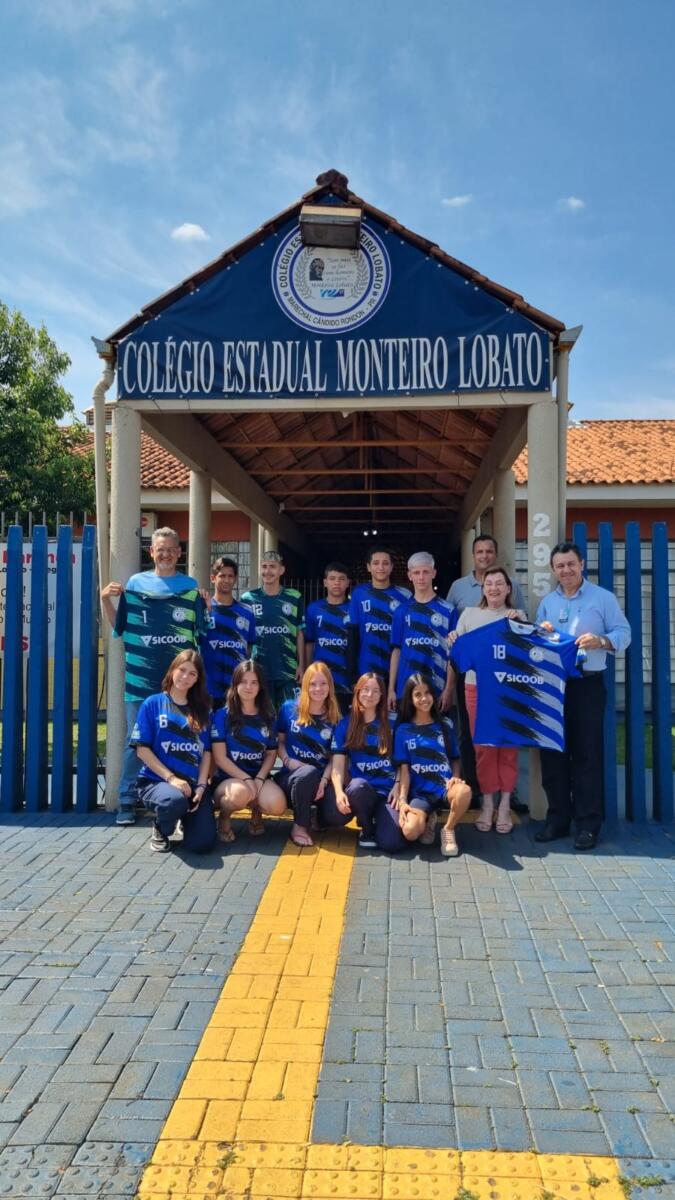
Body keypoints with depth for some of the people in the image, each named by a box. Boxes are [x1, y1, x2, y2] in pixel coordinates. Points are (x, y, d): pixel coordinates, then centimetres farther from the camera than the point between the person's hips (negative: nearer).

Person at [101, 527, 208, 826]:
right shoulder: (136, 583, 6)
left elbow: (200, 634, 6)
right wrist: (105, 600, -4)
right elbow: (119, 627, 8)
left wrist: (206, 607, -9)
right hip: (141, 677, 0)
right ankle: (127, 801, 13)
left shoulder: (191, 587, 6)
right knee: (136, 741, 4)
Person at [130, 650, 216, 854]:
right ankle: (161, 829, -2)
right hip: (157, 780, -3)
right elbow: (142, 749, -5)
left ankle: (187, 818, 21)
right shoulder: (153, 703, 2)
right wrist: (171, 778, -15)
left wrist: (201, 786, -7)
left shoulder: (202, 710, 12)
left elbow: (206, 752, 9)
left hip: (193, 784, 3)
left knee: (203, 843, -17)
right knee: (176, 800, -40)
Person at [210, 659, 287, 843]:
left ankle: (256, 811, 9)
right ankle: (224, 817, -3)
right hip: (228, 778, -3)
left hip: (258, 777, 3)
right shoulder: (222, 715, -5)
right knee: (240, 792, -39)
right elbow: (220, 758, -9)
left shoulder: (267, 717, 7)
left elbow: (271, 753, 7)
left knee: (277, 805, -28)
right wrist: (246, 779, -18)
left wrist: (259, 779, -11)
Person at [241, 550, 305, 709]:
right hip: (258, 671, 0)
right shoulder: (248, 598, 3)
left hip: (289, 671, 0)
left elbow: (300, 633, 7)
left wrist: (301, 665, 1)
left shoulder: (294, 598, 3)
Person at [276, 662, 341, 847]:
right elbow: (279, 741, 8)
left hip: (318, 781, 1)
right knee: (309, 772, -38)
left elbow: (334, 757, 0)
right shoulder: (289, 708, 1)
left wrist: (324, 780, -17)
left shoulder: (334, 719, 2)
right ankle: (299, 826, -13)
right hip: (290, 777, -1)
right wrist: (288, 761, -11)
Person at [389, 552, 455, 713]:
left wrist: (448, 689, -6)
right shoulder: (402, 611, 6)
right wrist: (391, 689, 4)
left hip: (436, 690, -2)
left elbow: (452, 652, -1)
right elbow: (396, 650, 8)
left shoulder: (447, 611, -1)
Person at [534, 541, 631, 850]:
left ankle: (588, 823, 7)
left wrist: (601, 641, -22)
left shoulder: (603, 598, 1)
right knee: (553, 752, 6)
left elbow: (623, 633, -3)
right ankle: (557, 818, 17)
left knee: (586, 754, -1)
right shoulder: (547, 602, 14)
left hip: (587, 685, -4)